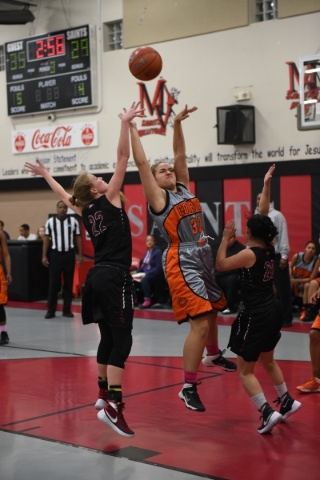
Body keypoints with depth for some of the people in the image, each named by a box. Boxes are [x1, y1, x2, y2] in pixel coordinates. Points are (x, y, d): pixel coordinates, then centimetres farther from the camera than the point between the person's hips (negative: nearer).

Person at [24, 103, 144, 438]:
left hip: (97, 276, 8)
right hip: (114, 277, -8)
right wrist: (125, 122, -6)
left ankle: (103, 394, 30)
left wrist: (45, 174, 46)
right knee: (122, 340, -12)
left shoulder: (85, 211, 12)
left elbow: (65, 196, 32)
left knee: (108, 338, 19)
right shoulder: (109, 199, -5)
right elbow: (123, 157, -9)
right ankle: (113, 407, -20)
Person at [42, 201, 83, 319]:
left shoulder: (73, 221, 1)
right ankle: (51, 310, 7)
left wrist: (80, 255, 2)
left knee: (68, 283, 6)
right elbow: (46, 239, 4)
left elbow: (78, 238, 5)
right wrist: (44, 256, -1)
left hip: (69, 254, 1)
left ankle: (67, 310, 14)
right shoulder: (50, 222, 0)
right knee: (53, 283, 0)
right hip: (55, 254, -1)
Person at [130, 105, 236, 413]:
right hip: (182, 263, -8)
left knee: (213, 311, 25)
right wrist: (131, 128, -10)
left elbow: (180, 155, 12)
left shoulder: (184, 188, 12)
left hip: (204, 258, 8)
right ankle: (188, 388, -7)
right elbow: (141, 162, -12)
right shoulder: (158, 197, -6)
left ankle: (215, 355, 53)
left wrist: (177, 124, 4)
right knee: (200, 323, -15)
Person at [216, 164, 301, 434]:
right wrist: (267, 184, 17)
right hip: (273, 311, 8)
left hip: (256, 316, -8)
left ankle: (268, 412, -11)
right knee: (268, 360, 27)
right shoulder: (269, 249, 3)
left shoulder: (250, 254, -16)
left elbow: (221, 265, -6)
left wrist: (226, 237, -4)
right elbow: (264, 213, 12)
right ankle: (287, 402, 34)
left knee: (245, 370, 0)